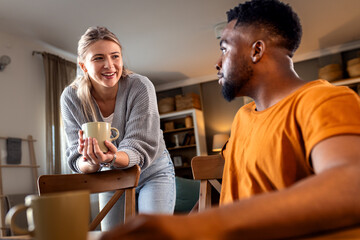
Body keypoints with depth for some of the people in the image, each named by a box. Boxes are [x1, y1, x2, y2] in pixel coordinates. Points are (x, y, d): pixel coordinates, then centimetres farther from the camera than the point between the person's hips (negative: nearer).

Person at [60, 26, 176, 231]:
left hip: (152, 170, -2)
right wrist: (90, 163, -44)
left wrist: (112, 158, -49)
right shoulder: (71, 98, -18)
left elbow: (141, 147, -28)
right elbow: (77, 159, -19)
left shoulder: (140, 86, -25)